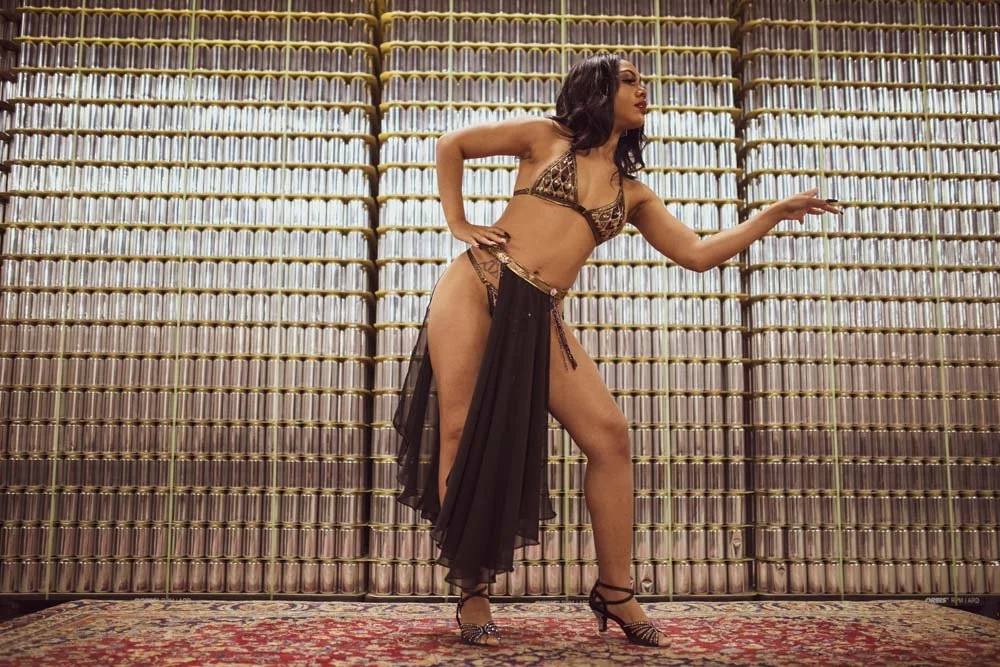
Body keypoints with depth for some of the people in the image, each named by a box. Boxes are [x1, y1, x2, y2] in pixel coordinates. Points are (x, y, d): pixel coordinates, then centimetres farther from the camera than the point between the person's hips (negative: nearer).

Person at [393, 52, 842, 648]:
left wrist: (774, 215, 13)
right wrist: (459, 224, 4)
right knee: (462, 433, -9)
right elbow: (451, 146, 12)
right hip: (476, 287, -3)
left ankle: (615, 591, 5)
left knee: (610, 435, -7)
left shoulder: (633, 192, 18)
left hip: (539, 317, 4)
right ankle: (473, 593, 3)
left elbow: (697, 253, 14)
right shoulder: (546, 136, 8)